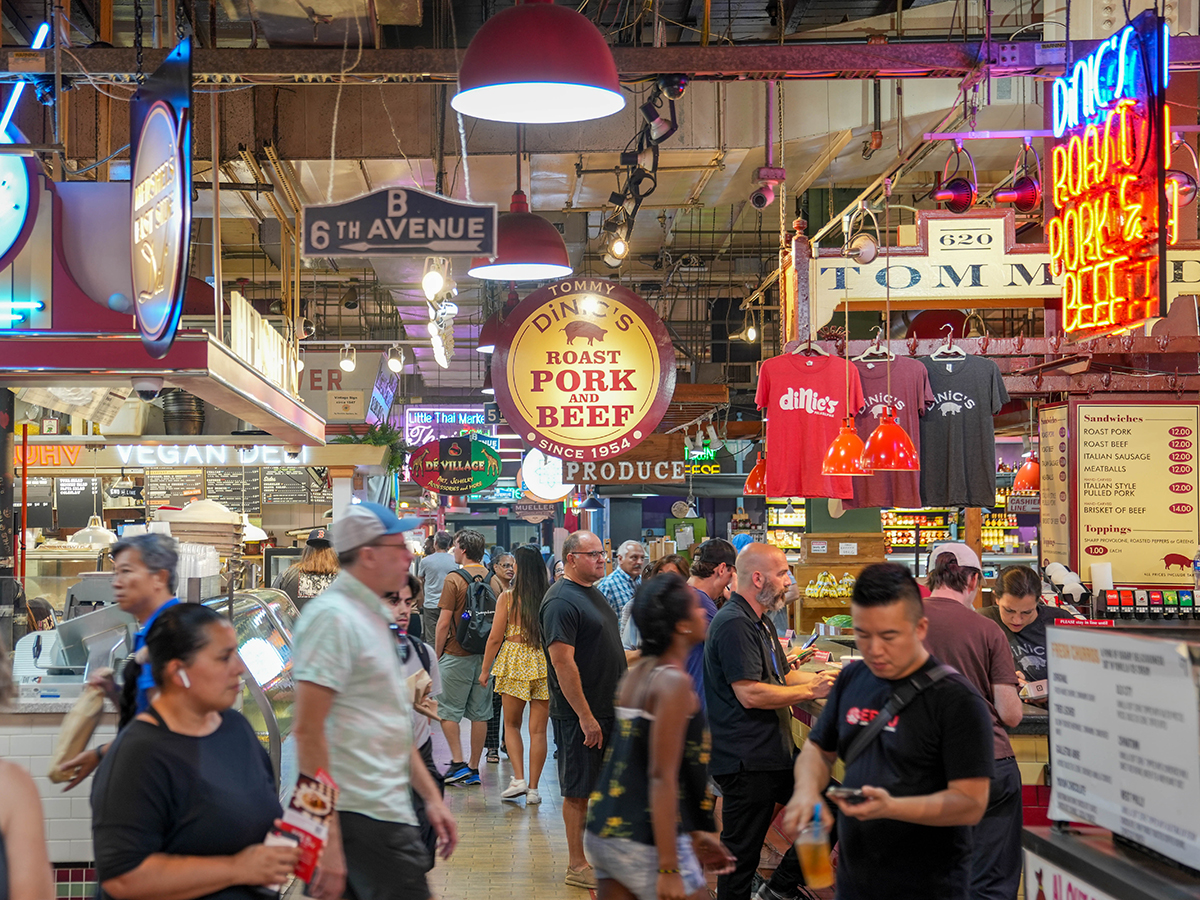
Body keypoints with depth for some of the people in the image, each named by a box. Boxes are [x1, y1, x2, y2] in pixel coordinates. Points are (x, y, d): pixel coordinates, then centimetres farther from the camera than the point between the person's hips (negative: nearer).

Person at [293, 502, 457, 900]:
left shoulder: (372, 616, 18)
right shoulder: (332, 617, -13)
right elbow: (308, 730, -19)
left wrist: (431, 796, 20)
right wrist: (328, 838, -22)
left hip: (387, 810, 9)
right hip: (363, 818, -9)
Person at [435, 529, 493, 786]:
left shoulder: (454, 579, -11)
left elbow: (444, 622, -13)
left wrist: (436, 654, -2)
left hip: (457, 655, -5)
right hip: (486, 655, 5)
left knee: (448, 710, 5)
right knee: (480, 712, 8)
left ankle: (458, 763, -1)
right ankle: (473, 768, 12)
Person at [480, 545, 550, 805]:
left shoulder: (508, 597, -6)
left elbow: (495, 638, -4)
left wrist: (485, 669, 7)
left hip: (514, 661, -2)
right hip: (545, 665, 2)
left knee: (512, 724, 14)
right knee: (538, 729, 6)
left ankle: (518, 779, 0)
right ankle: (533, 788, 9)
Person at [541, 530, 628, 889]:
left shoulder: (593, 593, 14)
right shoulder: (562, 601, -17)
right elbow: (563, 662, -22)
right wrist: (585, 716, -23)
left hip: (608, 709, 9)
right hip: (581, 714, -9)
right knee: (579, 790, -1)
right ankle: (577, 866, 7)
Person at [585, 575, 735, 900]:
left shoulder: (635, 674, 11)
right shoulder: (674, 682, -15)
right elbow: (662, 778, -20)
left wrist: (693, 834, 25)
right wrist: (669, 868, -21)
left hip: (604, 834, 8)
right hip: (646, 844, -8)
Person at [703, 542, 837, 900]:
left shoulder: (760, 621, 17)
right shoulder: (734, 624, -18)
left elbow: (783, 676, 22)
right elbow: (750, 694, -23)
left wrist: (826, 677, 7)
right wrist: (810, 691, -15)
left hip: (774, 752, 10)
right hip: (745, 760, -10)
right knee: (741, 856, -2)